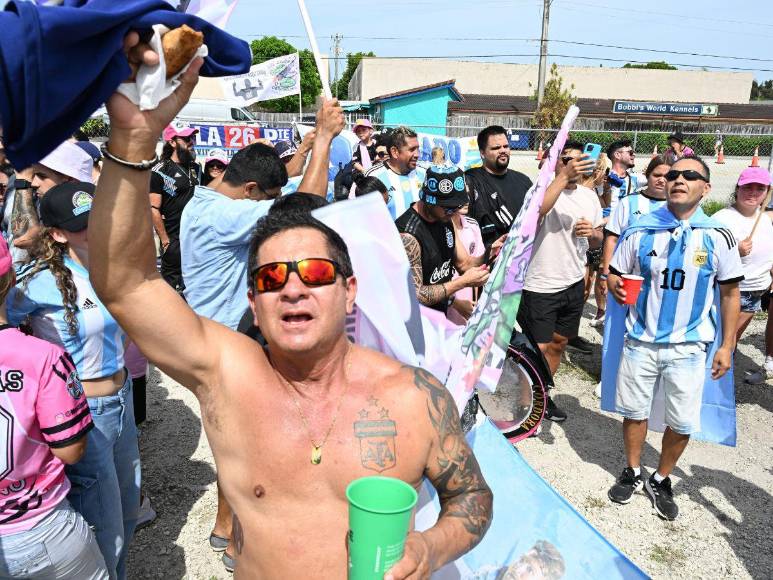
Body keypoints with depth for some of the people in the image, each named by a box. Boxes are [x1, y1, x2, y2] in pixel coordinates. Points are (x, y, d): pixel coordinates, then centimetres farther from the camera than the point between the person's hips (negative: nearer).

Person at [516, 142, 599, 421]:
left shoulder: (590, 196, 9)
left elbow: (597, 241, 16)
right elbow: (535, 211, -35)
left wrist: (592, 233, -7)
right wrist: (564, 176, -35)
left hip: (574, 284, 7)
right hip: (540, 286, -7)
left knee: (558, 343, 18)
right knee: (539, 348, 0)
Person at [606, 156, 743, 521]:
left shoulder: (718, 237, -6)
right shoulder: (641, 231, -4)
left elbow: (730, 293, 1)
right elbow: (614, 273, 4)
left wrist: (727, 346, -1)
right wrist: (615, 285, -21)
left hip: (689, 347, 0)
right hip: (641, 341, 1)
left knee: (682, 423, 7)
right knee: (634, 411, 14)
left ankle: (661, 480, 31)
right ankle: (633, 472, 37)